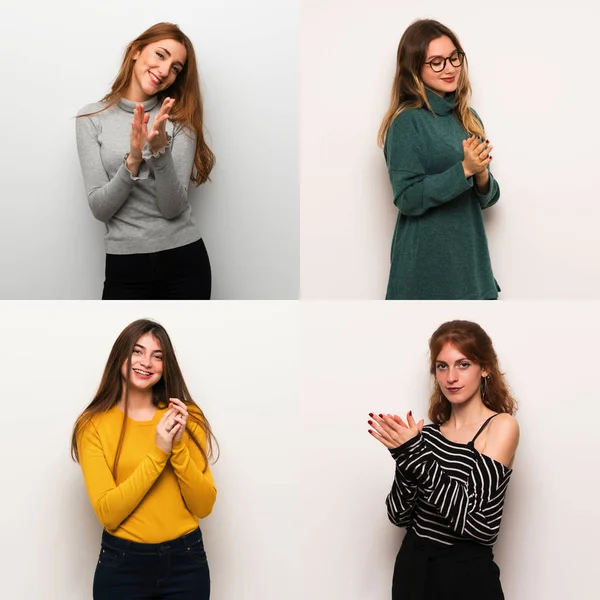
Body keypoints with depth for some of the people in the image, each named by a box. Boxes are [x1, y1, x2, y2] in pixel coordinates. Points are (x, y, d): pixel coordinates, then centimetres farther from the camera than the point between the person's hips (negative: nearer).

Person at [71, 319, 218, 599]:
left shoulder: (185, 417, -1)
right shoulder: (94, 424, -7)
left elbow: (204, 506, -4)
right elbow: (107, 513, -13)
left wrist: (179, 447, -17)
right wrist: (158, 453, -20)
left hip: (186, 561, 2)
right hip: (122, 564, -2)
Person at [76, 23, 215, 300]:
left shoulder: (179, 119, 0)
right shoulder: (92, 118, -1)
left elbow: (174, 208, -9)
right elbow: (99, 209, -7)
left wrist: (161, 151, -23)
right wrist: (132, 160, -21)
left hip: (184, 260, 1)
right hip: (124, 265, 0)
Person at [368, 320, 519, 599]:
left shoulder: (502, 426, -10)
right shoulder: (429, 432, 3)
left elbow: (478, 523, -19)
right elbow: (400, 516, -1)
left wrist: (416, 455, -22)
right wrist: (404, 458, -17)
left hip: (466, 576, -4)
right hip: (412, 568, 5)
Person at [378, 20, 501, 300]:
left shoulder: (469, 119, 8)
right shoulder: (407, 122, -10)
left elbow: (486, 199, 10)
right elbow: (408, 199, -15)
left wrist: (482, 176, -10)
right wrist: (464, 170, -21)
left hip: (471, 261, 6)